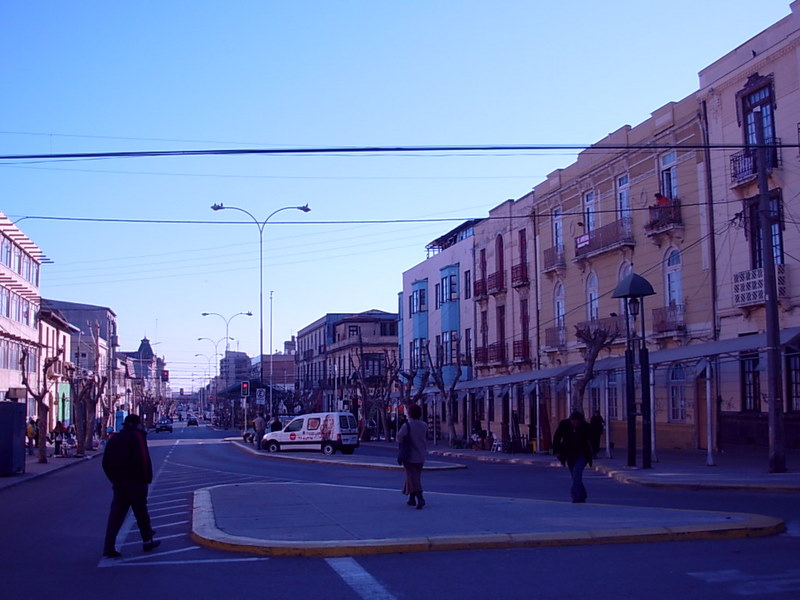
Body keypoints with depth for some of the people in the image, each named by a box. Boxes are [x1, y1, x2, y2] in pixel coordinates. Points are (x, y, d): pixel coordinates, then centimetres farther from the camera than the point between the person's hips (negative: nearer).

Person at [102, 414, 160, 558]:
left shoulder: (114, 439, 13)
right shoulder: (137, 436, -7)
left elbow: (106, 462, 13)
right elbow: (143, 459, -18)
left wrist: (114, 478, 16)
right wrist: (146, 478, -11)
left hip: (119, 482, 5)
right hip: (135, 481, -5)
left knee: (116, 513, 2)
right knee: (141, 511, 8)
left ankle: (109, 547, -7)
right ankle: (147, 541, 21)